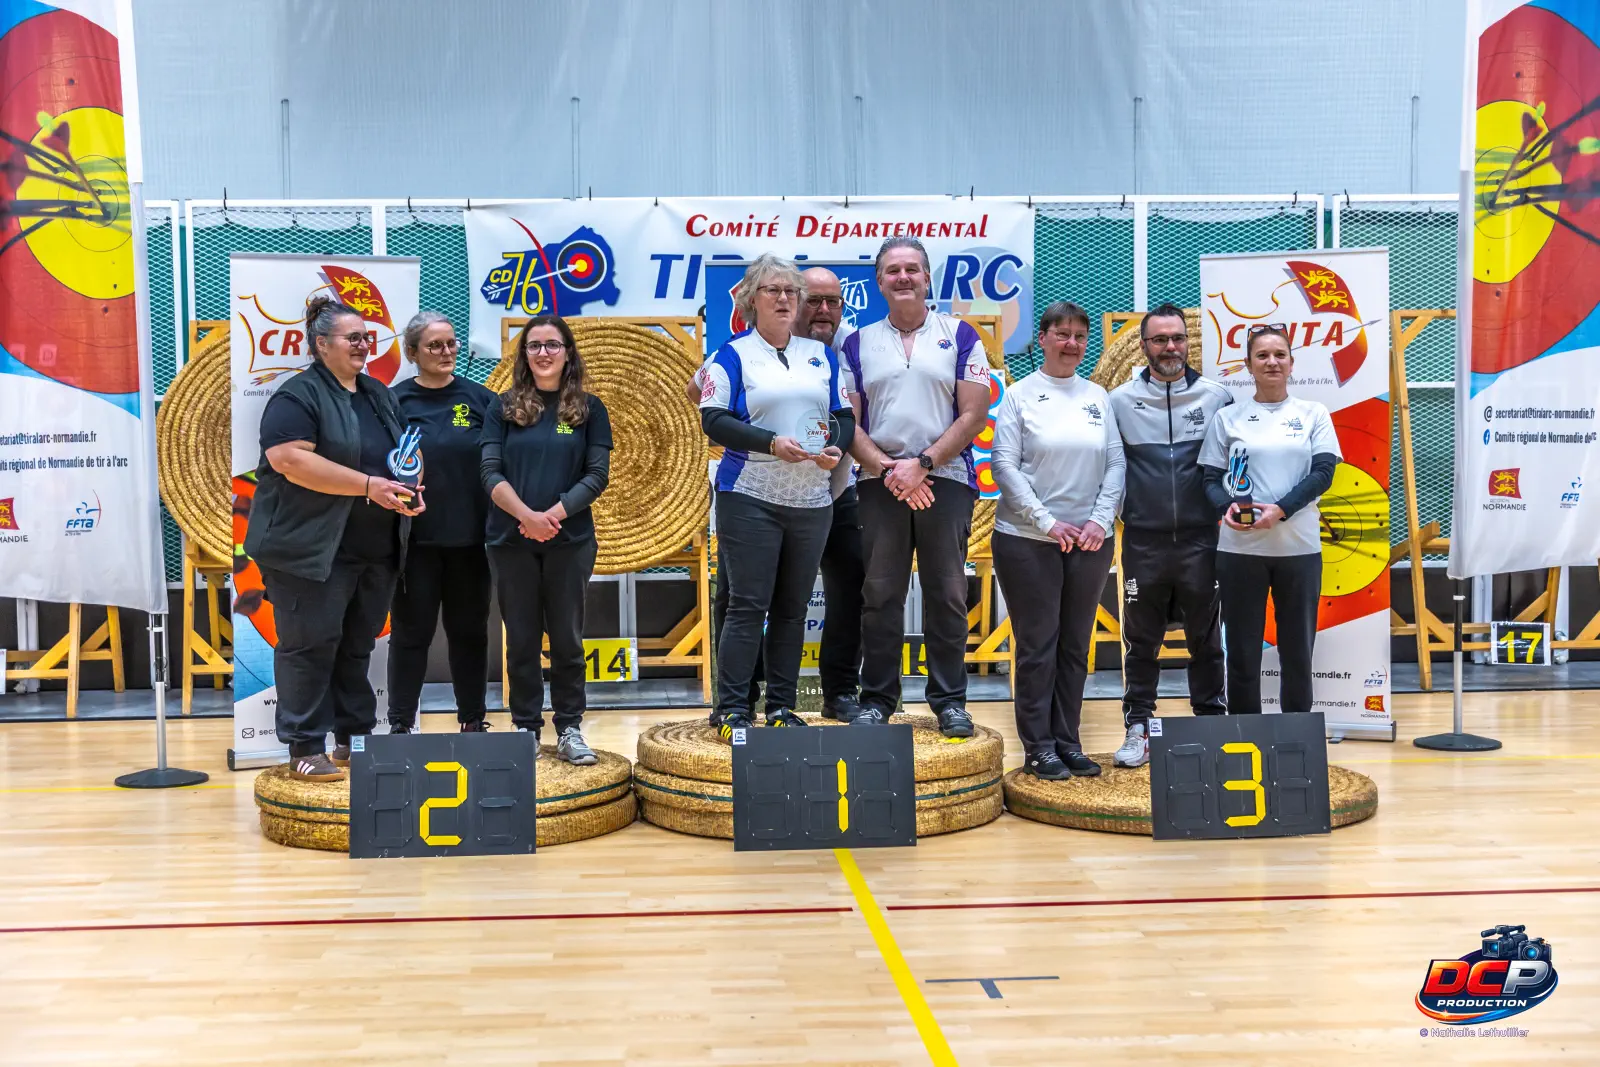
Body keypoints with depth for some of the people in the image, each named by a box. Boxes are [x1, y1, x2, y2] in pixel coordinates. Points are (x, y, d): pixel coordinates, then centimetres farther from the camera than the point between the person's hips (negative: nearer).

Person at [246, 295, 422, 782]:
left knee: (358, 646, 13)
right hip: (313, 550, -7)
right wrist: (369, 486, -21)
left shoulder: (380, 395, 16)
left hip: (376, 552, 7)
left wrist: (411, 487, 1)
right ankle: (305, 749, 5)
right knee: (310, 644, -2)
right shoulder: (299, 395, -8)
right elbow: (290, 459, -21)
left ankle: (355, 738, 22)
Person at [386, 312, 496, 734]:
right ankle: (401, 724, 16)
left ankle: (473, 721, 21)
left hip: (469, 537, 1)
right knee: (411, 632, 6)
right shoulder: (396, 402, 0)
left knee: (469, 631, 10)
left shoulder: (479, 398, 3)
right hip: (416, 538, -1)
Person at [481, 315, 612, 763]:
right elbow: (490, 472, -2)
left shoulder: (589, 408, 4)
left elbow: (598, 474, -2)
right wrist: (527, 515, -17)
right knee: (521, 638, 7)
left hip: (569, 540, 0)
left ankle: (569, 730, 13)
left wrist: (554, 514, -14)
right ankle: (526, 727, 16)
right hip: (511, 541, 1)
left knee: (567, 637, 5)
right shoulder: (503, 408, 5)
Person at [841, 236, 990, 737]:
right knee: (880, 595, 4)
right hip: (880, 483, 1)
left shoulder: (959, 335, 6)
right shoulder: (859, 343, 10)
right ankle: (877, 698, 13)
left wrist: (922, 463, -12)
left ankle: (950, 699, 12)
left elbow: (973, 415, -2)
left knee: (946, 594, 3)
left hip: (946, 477, -1)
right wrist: (888, 470, -10)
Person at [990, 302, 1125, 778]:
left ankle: (1067, 742, 19)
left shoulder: (1098, 397, 9)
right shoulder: (1020, 396, -2)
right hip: (1028, 541, -4)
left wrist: (1101, 519, -7)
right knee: (1037, 645, 1)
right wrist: (1047, 523, -14)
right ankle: (1037, 748, 10)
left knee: (1075, 645, 10)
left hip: (1090, 542, 4)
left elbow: (1115, 464, 7)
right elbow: (1004, 465, -8)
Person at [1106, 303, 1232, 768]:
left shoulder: (1218, 397, 2)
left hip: (1201, 539, 0)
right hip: (1143, 542, 0)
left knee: (1206, 638, 9)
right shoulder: (1121, 400, 2)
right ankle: (1137, 728, 16)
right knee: (1141, 640, 8)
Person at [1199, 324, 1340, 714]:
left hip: (1299, 548, 0)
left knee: (1297, 650, 7)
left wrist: (1280, 510, -17)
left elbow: (1323, 472, -3)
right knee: (1242, 651, 4)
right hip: (1240, 549, 0)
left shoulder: (1313, 413, 7)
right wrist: (1227, 507, -16)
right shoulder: (1228, 417, 7)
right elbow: (1211, 477, 6)